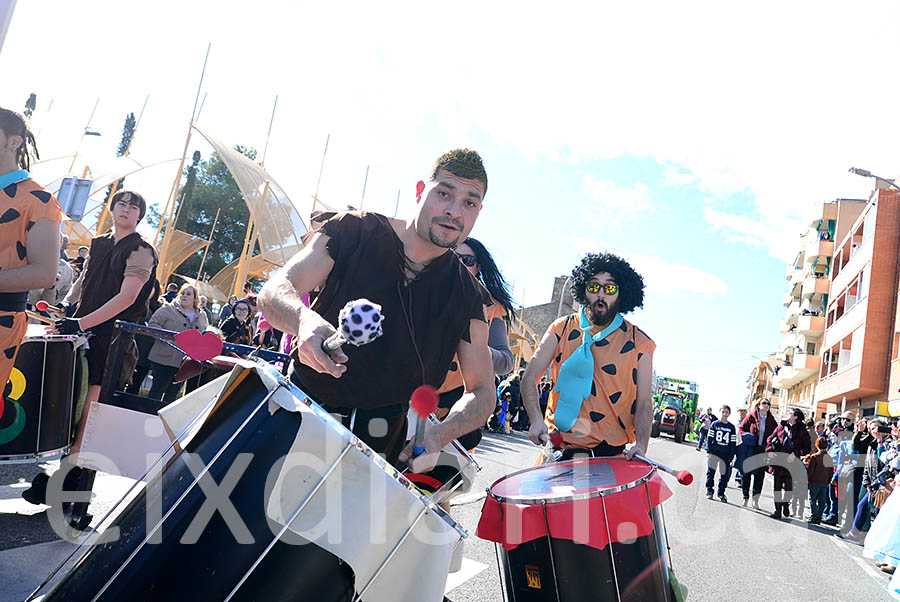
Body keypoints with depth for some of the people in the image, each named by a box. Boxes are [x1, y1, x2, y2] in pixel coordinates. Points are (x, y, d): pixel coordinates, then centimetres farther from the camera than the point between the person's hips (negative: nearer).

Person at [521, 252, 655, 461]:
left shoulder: (639, 343, 1)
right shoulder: (562, 329, 3)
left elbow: (644, 403, 2)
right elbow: (530, 377, 2)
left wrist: (640, 444, -15)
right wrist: (536, 419, -14)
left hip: (612, 452, -1)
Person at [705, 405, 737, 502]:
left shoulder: (732, 427, 8)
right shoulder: (714, 424, 3)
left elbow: (733, 443, 8)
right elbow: (709, 438, 2)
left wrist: (731, 457, 2)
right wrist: (708, 451, -6)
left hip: (726, 455, 2)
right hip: (714, 452, -1)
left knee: (725, 474, 3)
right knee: (710, 472, -3)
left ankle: (721, 493, 17)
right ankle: (709, 490, 11)